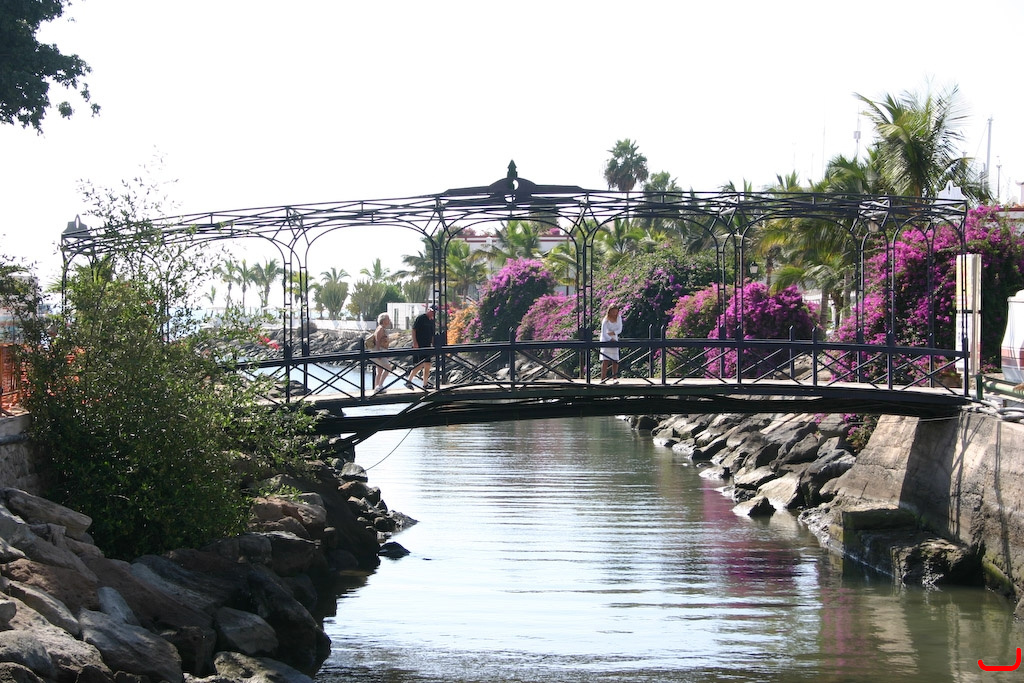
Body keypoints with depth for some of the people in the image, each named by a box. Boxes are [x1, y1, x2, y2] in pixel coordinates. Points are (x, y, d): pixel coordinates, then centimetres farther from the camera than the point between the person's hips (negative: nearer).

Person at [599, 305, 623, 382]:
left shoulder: (618, 318, -1)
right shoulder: (606, 320, -16)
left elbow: (620, 330, 0)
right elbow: (604, 334, -20)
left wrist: (613, 333, -17)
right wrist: (611, 339, -29)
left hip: (614, 340, 5)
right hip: (606, 341, -5)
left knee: (615, 361, 1)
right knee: (605, 361, -14)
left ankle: (615, 378, 7)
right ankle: (603, 379, -17)